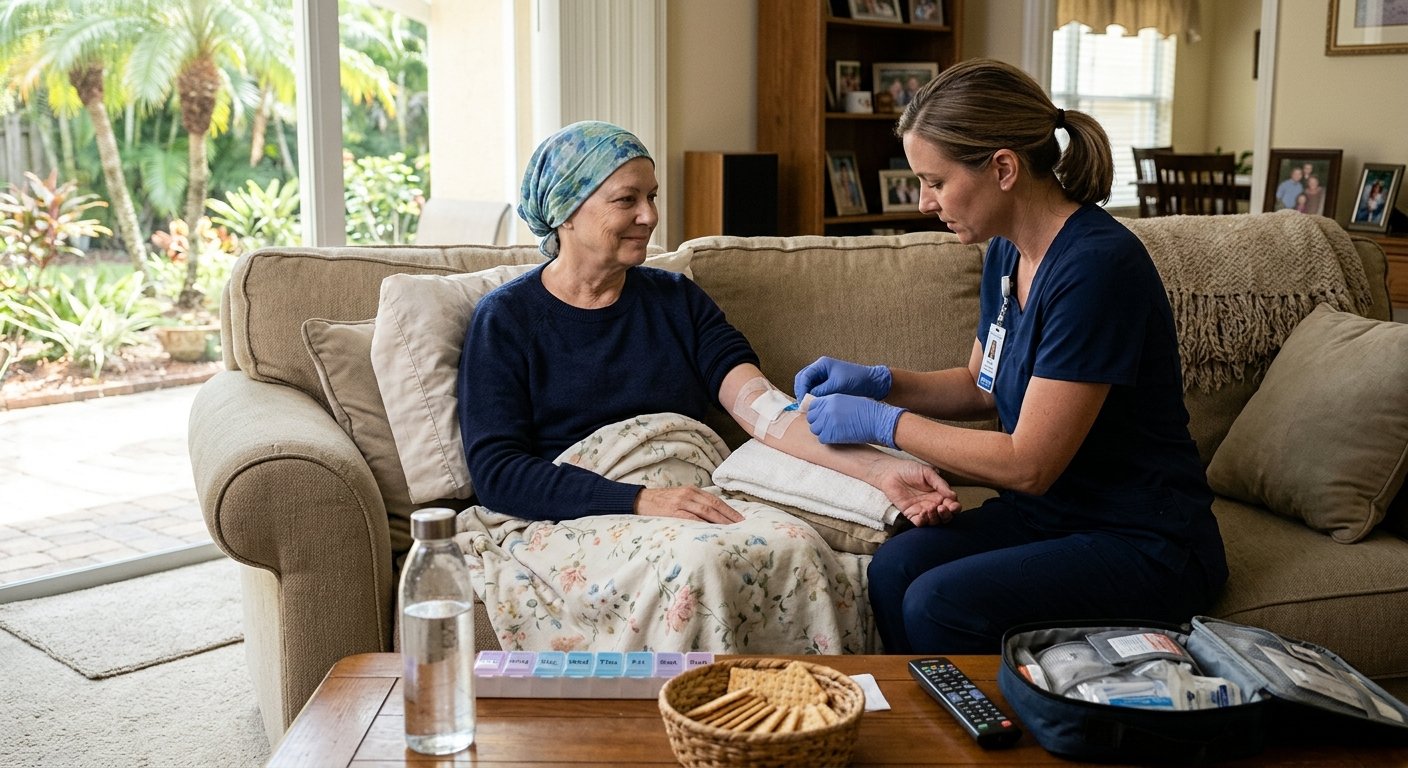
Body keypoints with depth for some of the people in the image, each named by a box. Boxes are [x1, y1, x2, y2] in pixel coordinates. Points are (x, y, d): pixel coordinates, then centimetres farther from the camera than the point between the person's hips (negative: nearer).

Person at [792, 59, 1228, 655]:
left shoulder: (1096, 265, -23)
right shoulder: (1007, 253, 5)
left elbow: (1027, 464, -21)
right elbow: (982, 387, 22)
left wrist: (881, 421, -13)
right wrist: (879, 381, 6)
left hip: (1145, 544, -7)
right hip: (1051, 514, 7)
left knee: (941, 604, -27)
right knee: (894, 568, -19)